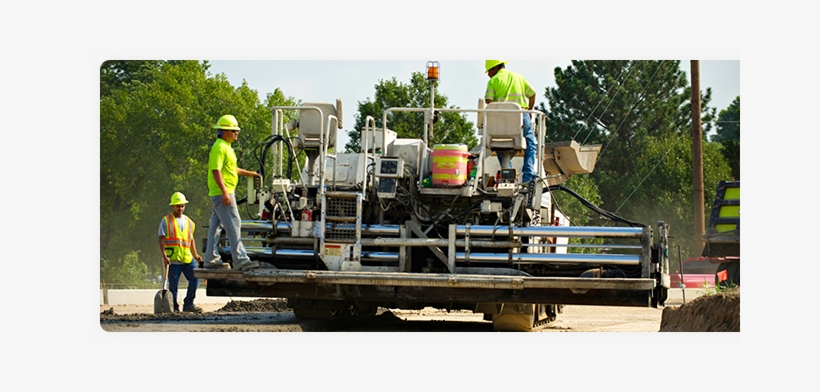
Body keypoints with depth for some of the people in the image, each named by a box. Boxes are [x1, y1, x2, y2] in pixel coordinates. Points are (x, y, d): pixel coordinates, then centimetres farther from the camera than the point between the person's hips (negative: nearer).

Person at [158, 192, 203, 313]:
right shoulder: (166, 221, 3)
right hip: (173, 259, -4)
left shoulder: (189, 221, 17)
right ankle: (174, 308, 8)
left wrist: (195, 255, 13)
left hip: (187, 258, 4)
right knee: (173, 285, 0)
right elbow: (161, 239, -2)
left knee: (195, 279, -5)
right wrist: (164, 256, -12)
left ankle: (188, 304, 5)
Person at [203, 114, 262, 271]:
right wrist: (224, 192, -26)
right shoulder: (219, 147, -14)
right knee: (233, 225, -11)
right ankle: (240, 259, -13)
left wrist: (249, 173, 34)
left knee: (216, 226, 12)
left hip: (221, 194, 11)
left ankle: (211, 259, 15)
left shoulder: (226, 147, 19)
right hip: (222, 193, -11)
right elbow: (216, 170, -22)